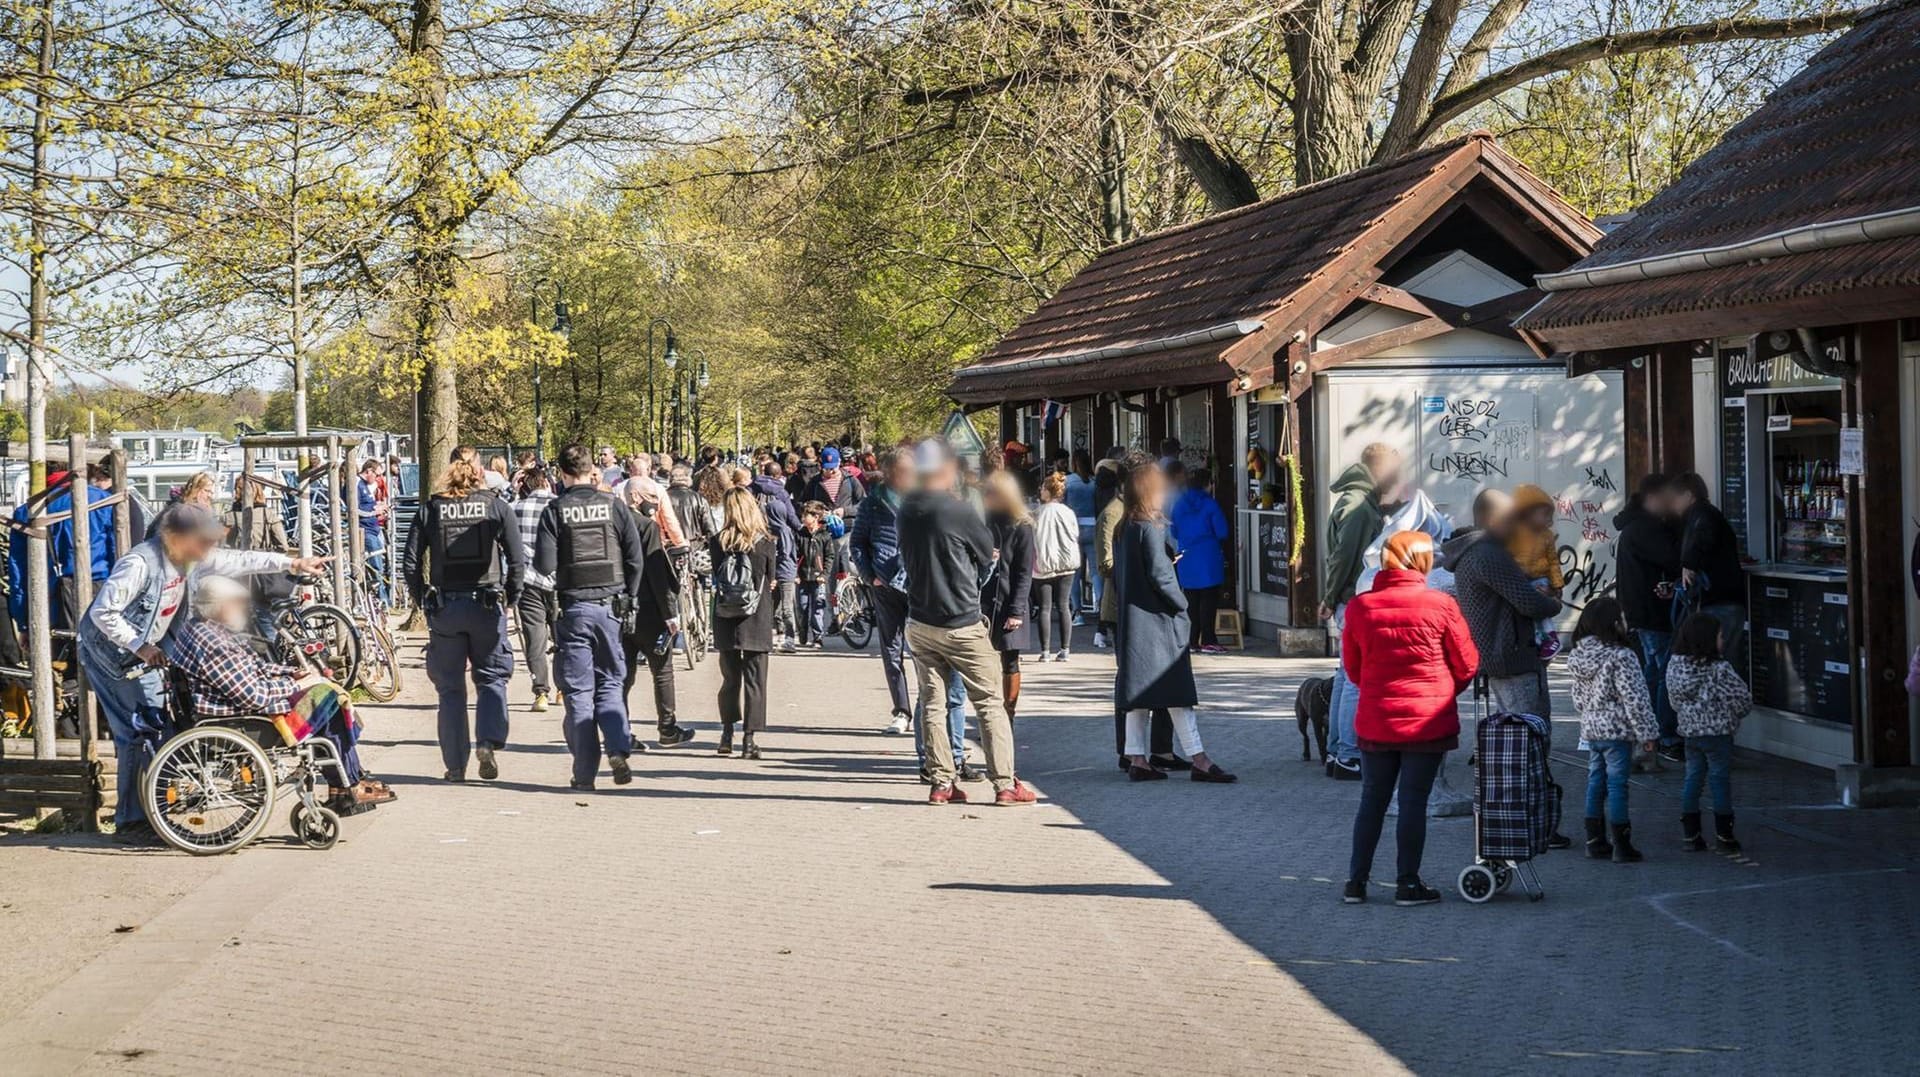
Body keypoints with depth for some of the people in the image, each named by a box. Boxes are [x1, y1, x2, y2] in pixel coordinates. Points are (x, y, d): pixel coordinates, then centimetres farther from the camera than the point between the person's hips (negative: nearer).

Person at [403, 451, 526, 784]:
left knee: (450, 688, 9)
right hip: (487, 604, -1)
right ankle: (488, 742, -10)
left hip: (443, 607, 1)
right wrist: (510, 598, 9)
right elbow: (518, 559, -3)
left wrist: (424, 600, 12)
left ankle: (455, 765, 10)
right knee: (492, 678, 12)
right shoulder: (497, 507, 1)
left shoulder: (430, 509, 2)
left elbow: (410, 563, 0)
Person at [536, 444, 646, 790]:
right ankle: (618, 750, -8)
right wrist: (628, 598, 12)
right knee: (610, 683, 13)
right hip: (610, 606, 2)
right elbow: (636, 559, -1)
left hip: (572, 608, -2)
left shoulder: (555, 510, -6)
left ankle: (584, 773, 4)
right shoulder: (614, 506, 0)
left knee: (577, 690, 4)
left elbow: (543, 565, -10)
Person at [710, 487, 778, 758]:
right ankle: (749, 738, 0)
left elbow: (717, 578, 6)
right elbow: (771, 582, 3)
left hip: (725, 620, 2)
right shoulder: (766, 544, -7)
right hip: (756, 621, -2)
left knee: (730, 677, 14)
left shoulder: (717, 543, -4)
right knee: (754, 680, 3)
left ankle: (727, 733, 17)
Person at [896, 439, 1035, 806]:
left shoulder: (906, 510, 1)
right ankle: (1005, 784, 2)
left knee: (932, 702, 10)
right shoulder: (956, 510, -17)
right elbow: (988, 552, -4)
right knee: (990, 703, 2)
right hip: (961, 624, -6)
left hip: (919, 621, 6)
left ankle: (941, 782, 10)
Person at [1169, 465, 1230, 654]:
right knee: (1209, 599, 0)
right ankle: (1208, 641, -2)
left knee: (1191, 601, 11)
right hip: (1209, 558, -5)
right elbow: (1222, 532, -9)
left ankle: (1191, 640, 12)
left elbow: (1174, 532, 11)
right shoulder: (1210, 505, -9)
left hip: (1186, 559, 5)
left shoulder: (1179, 505, 5)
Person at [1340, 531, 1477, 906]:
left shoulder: (1359, 607, -4)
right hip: (1428, 721, -2)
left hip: (1375, 721, 3)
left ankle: (1356, 882, 15)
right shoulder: (1440, 605, -11)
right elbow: (1466, 664, -1)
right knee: (1414, 802, 5)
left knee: (1372, 801, 12)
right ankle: (1407, 884, 10)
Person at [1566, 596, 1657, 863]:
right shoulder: (1621, 657, -17)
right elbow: (1634, 699, -17)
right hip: (1617, 731, -7)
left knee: (1596, 782, 13)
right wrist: (1646, 732, -11)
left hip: (1590, 729, 7)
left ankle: (1595, 841, 19)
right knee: (1617, 785, -3)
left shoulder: (1578, 657, 6)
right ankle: (1622, 846, 2)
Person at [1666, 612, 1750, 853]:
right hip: (1717, 732, -5)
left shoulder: (1675, 667, 0)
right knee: (1720, 779, 4)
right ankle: (1724, 836, 10)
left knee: (1693, 778, 12)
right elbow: (1742, 697, -11)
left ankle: (1690, 835, 14)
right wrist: (1734, 715, 8)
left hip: (1689, 731, 5)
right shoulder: (1719, 669, -18)